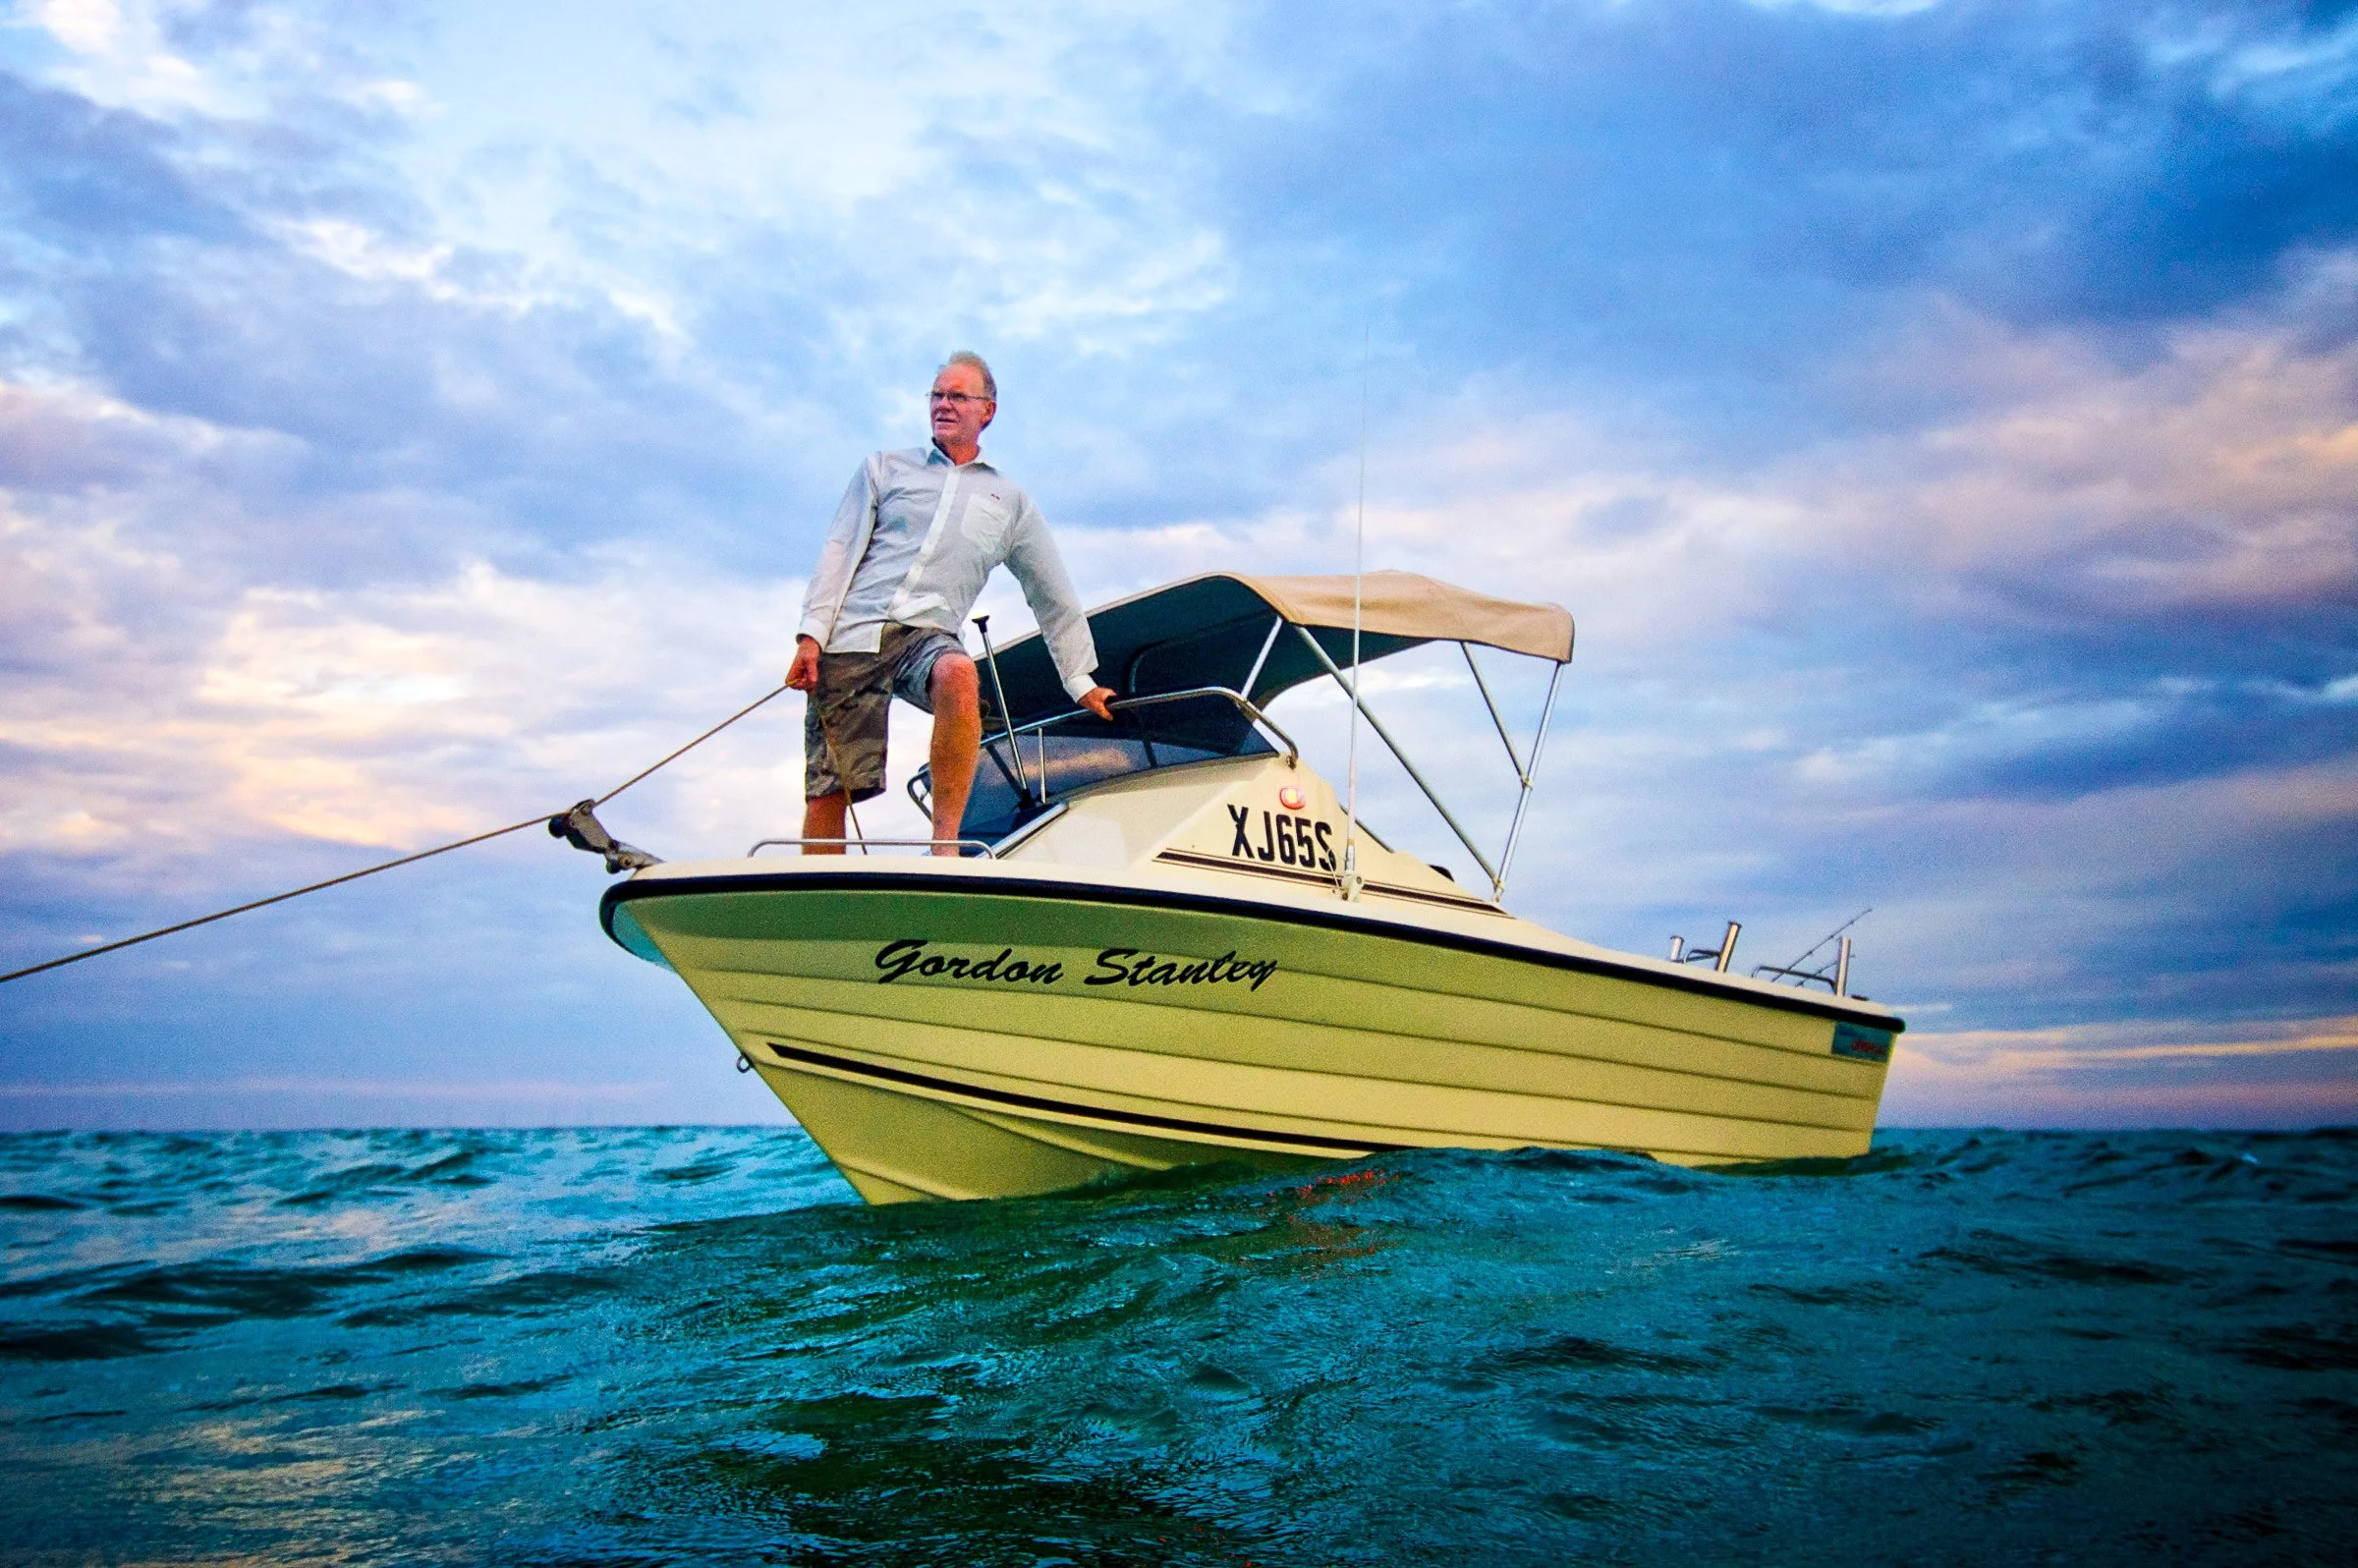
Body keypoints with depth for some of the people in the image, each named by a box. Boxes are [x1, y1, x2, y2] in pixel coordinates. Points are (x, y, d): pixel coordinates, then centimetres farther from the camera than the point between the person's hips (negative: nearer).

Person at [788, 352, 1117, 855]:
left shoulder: (1011, 503, 21)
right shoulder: (885, 468, 19)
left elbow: (1054, 597, 25)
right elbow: (839, 550, 10)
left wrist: (1082, 682, 23)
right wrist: (811, 634, -2)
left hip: (927, 634, 0)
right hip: (850, 632, 1)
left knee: (958, 674, -37)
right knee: (826, 792, -9)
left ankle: (945, 848, -34)